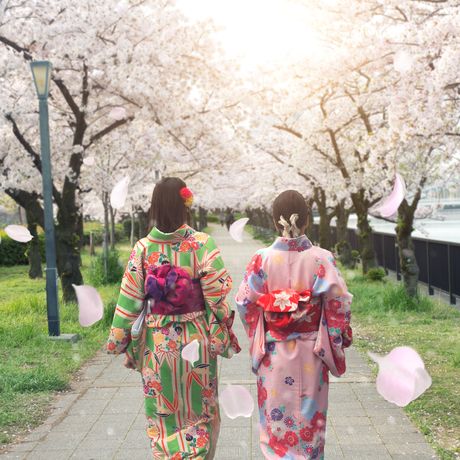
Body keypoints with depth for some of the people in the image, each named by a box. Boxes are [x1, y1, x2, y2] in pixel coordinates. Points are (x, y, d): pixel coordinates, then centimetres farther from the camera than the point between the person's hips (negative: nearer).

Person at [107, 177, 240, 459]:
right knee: (200, 411, 17)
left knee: (163, 412, 17)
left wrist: (118, 340, 7)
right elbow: (217, 297, -11)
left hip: (157, 341, 2)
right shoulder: (202, 245, -13)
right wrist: (226, 336, 1)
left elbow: (129, 300, -4)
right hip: (196, 340, -1)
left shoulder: (143, 248, -7)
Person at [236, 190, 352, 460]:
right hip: (310, 353, 0)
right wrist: (340, 338, 6)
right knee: (309, 418, 16)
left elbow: (245, 302, -5)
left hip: (273, 352, 1)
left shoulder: (262, 259, -10)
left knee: (276, 417, 14)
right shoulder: (322, 259, -12)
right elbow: (338, 304, -9)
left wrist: (257, 336, 12)